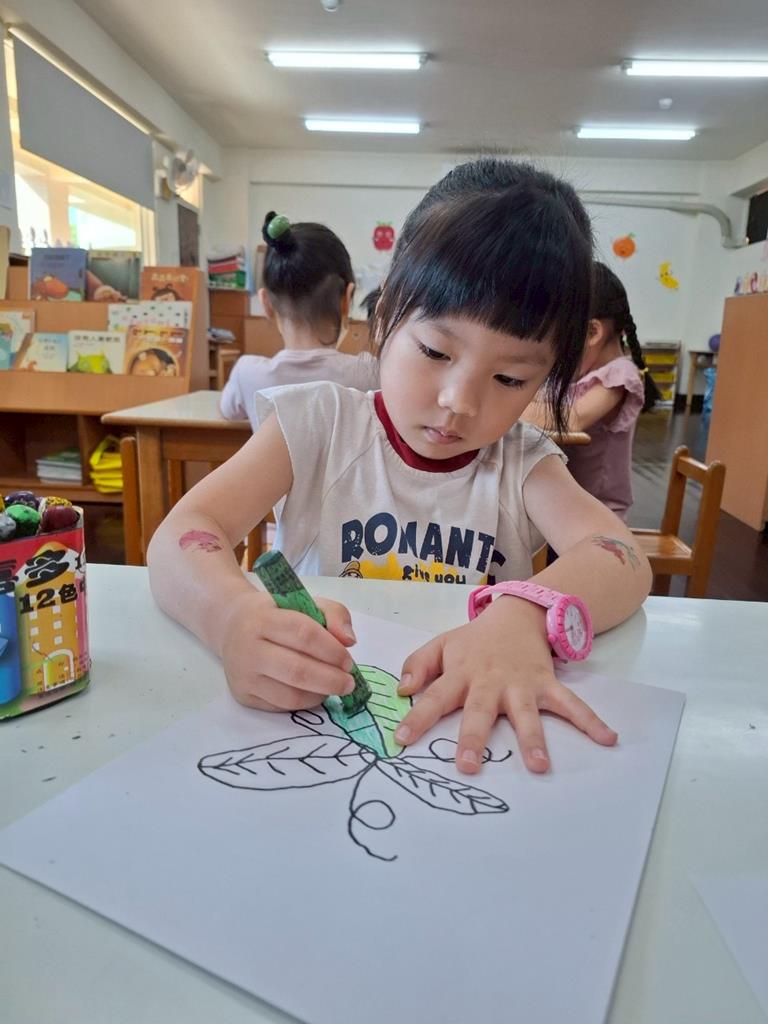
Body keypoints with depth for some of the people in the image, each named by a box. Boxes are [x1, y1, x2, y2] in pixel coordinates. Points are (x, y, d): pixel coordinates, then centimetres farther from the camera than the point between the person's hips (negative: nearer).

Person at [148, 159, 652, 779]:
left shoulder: (522, 463, 0)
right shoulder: (318, 424, -5)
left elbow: (625, 563, -16)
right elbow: (181, 536, -15)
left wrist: (522, 620, -36)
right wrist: (237, 616, -35)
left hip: (469, 734, 1)